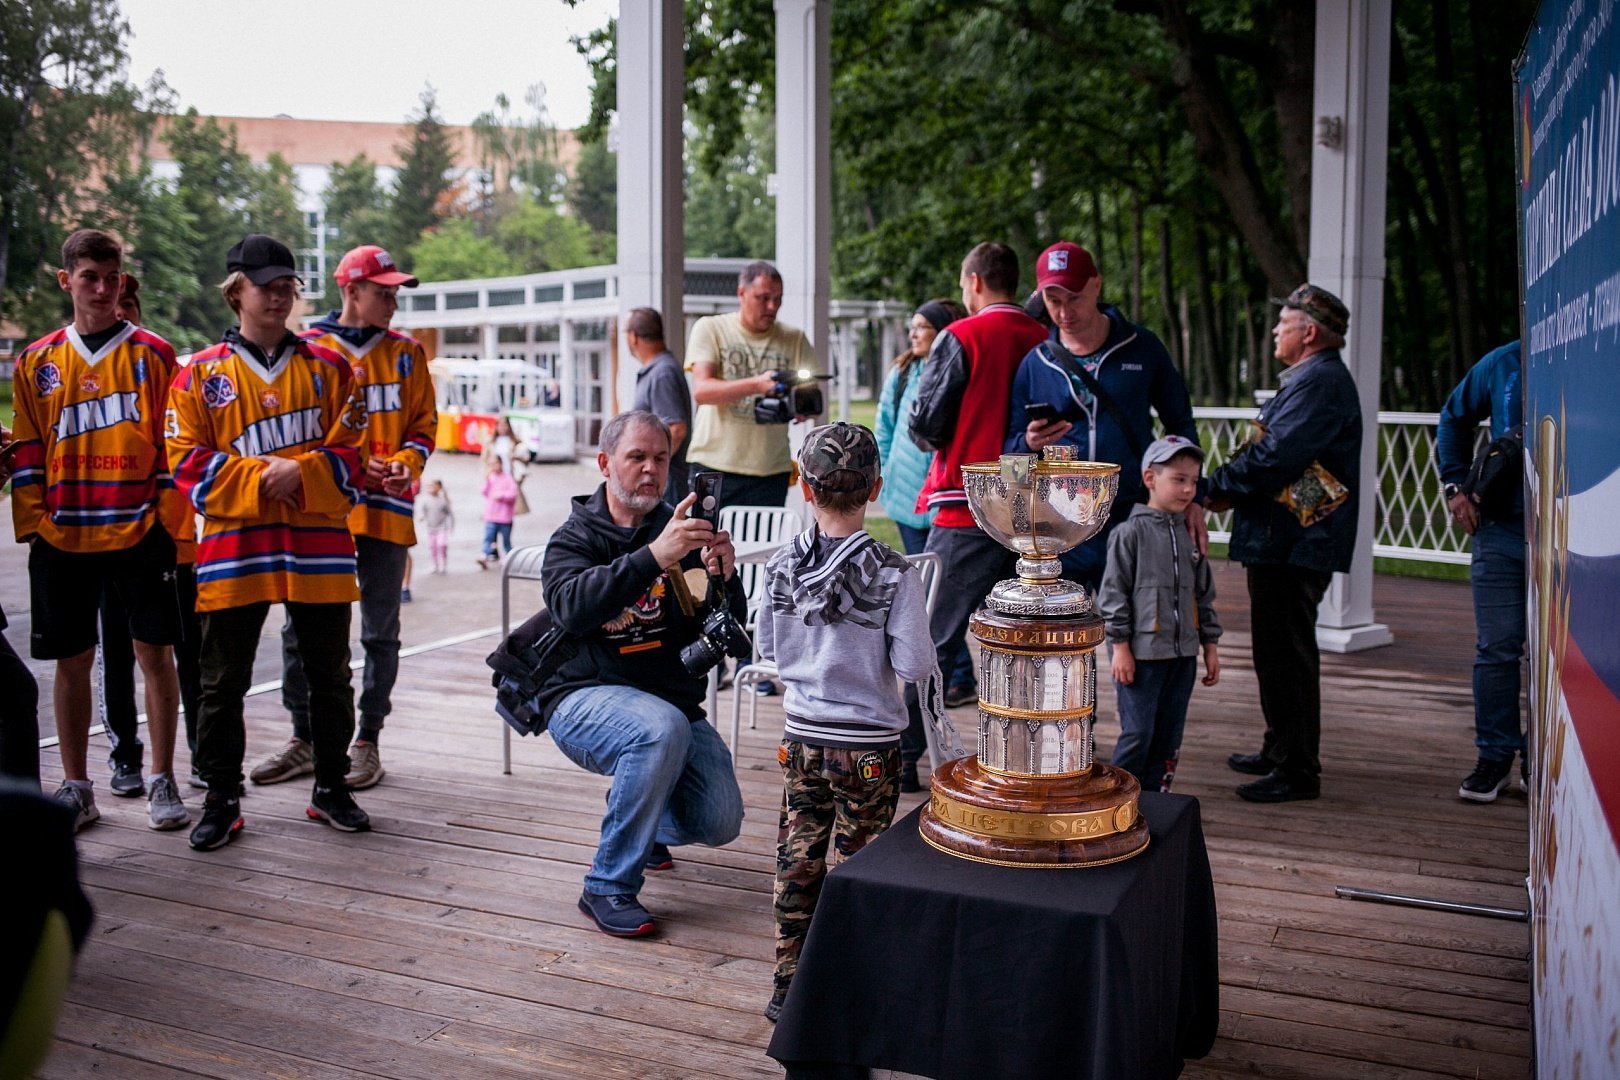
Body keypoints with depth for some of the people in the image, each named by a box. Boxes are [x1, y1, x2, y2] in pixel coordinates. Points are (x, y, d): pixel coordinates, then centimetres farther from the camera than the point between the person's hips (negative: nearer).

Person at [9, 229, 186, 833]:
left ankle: (162, 782, 14)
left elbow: (173, 443, 1)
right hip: (62, 536, 2)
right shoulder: (37, 364, 9)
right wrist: (32, 522, 1)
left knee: (154, 653, 2)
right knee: (72, 661, 8)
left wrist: (170, 514, -5)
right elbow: (28, 453, 9)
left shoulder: (152, 354, 2)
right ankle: (76, 788, 20)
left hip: (140, 532, -2)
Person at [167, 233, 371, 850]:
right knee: (223, 682, 4)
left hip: (319, 545, 1)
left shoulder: (327, 366, 8)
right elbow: (188, 460, -1)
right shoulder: (200, 374, 6)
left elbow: (352, 451, 3)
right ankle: (221, 800, 17)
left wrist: (301, 473, -14)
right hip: (234, 547, -1)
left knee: (329, 675, 9)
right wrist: (259, 476, -14)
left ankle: (331, 788, 23)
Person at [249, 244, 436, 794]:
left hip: (387, 512, 1)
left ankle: (368, 742, 17)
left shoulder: (407, 352, 8)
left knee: (381, 632, 6)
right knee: (301, 628, 4)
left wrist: (405, 462, -10)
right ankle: (304, 738, 18)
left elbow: (424, 422, 10)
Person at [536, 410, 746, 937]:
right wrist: (652, 557, -39)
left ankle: (642, 824, 26)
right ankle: (609, 888, -20)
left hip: (671, 699, 4)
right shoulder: (574, 538, -2)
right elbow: (572, 608, -26)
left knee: (719, 821, -11)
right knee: (663, 728, -35)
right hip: (585, 697, -4)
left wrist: (723, 579, -25)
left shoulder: (682, 533, 5)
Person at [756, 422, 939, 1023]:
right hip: (868, 744, -3)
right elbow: (914, 666, -16)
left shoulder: (782, 567, -4)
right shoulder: (894, 575, -16)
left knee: (797, 859, 12)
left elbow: (767, 647, 6)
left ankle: (788, 986, 21)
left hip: (801, 739, 3)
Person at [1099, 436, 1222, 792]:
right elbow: (1113, 592, -9)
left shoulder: (1190, 534, 11)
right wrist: (1120, 646, -12)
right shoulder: (1130, 532, -7)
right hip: (1140, 653, -6)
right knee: (1138, 733, -6)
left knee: (1169, 736, 10)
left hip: (1182, 654, 6)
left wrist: (1210, 646, 15)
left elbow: (1204, 595, 17)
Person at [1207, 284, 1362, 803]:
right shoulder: (1312, 379, 21)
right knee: (1278, 650, 19)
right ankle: (1281, 751, 30)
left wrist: (1217, 486, -12)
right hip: (1285, 541, 11)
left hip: (1293, 545, -11)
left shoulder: (1320, 382, -16)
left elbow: (1275, 458, -24)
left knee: (1287, 653, -6)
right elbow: (1275, 452, 21)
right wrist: (1229, 486, 6)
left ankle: (1297, 770, 1)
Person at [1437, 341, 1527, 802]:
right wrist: (1456, 484, 8)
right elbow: (1454, 418, 18)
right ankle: (1494, 756, 15)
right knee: (1497, 648, 5)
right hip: (1501, 527, 2)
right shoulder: (1504, 363, 2)